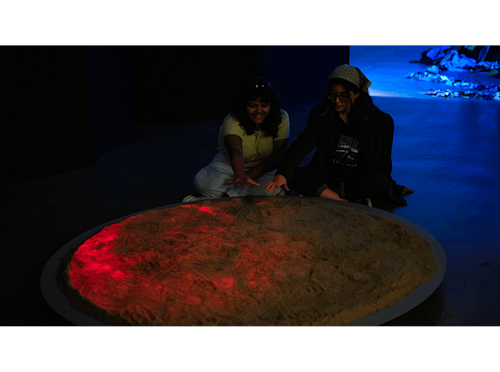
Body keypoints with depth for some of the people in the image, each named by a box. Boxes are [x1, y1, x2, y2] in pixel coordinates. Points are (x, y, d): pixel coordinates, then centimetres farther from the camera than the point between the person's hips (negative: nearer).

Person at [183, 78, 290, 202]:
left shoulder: (281, 118, -15)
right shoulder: (232, 121, -24)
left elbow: (277, 155, -16)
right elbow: (235, 152, -43)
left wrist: (252, 174, -29)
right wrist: (241, 176, -64)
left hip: (263, 168, 2)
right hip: (229, 165, -2)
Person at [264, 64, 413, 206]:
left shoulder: (380, 120, -5)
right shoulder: (321, 115, -2)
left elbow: (383, 160, 4)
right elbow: (301, 145, -14)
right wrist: (282, 173, -28)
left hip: (361, 177, -2)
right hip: (329, 174, 2)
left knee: (376, 183, -36)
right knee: (294, 176, -25)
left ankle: (321, 193, -23)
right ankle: (353, 201, -32)